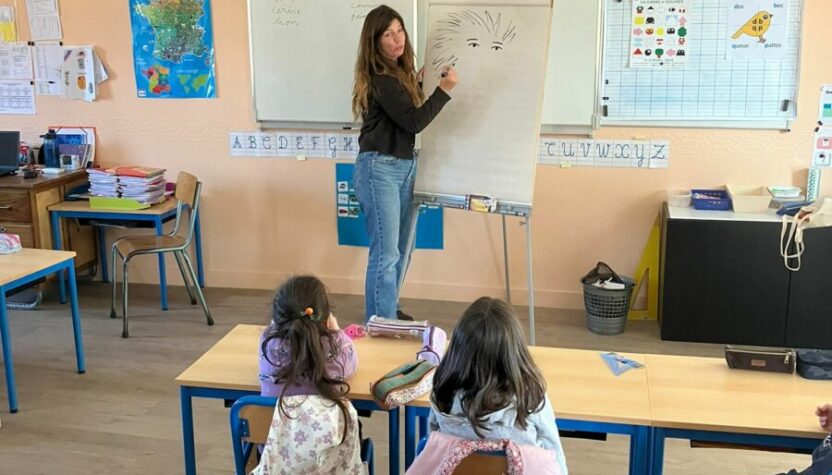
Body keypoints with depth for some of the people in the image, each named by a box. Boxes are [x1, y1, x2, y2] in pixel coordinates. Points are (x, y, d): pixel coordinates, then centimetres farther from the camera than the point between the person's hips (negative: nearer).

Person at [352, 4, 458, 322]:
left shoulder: (401, 72, 11)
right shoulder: (379, 78, -18)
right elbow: (413, 121, -19)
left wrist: (420, 82, 18)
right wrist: (444, 90, -16)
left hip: (406, 166, 9)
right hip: (379, 169, -9)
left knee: (402, 250, 16)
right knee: (386, 253, -7)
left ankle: (389, 311, 31)